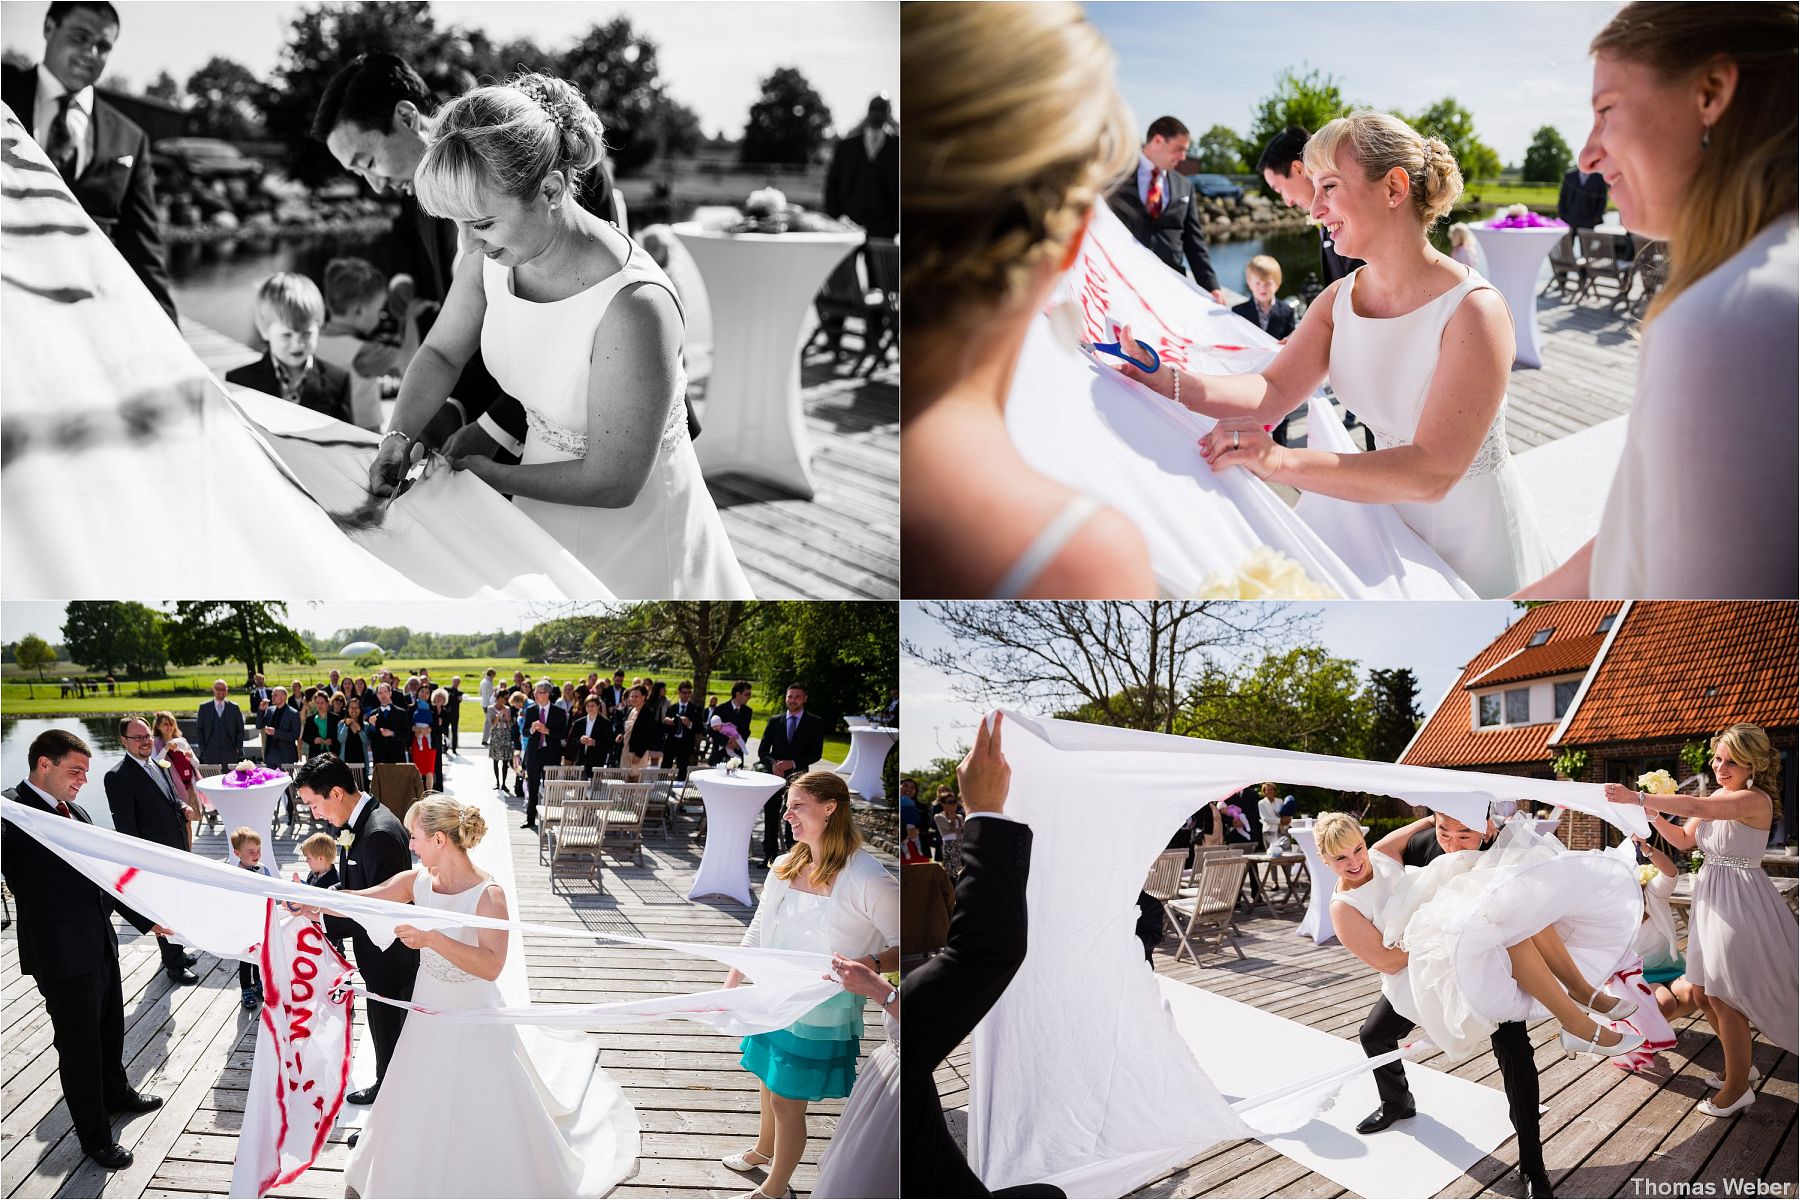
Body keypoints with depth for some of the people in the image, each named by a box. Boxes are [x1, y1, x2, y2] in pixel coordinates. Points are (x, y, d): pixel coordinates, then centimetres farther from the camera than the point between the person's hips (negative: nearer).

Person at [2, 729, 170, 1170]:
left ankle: (115, 1092, 50)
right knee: (79, 1043, 7)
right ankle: (94, 1134, 23)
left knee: (111, 1026, 26)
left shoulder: (75, 813, 10)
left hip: (100, 943, 8)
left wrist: (147, 920, 18)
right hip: (62, 953, -8)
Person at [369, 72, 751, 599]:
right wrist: (399, 435, -11)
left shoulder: (634, 306, -33)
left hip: (631, 533, -6)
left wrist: (491, 474, -16)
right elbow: (440, 352, 6)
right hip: (547, 510, 6)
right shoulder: (496, 254, -12)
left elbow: (611, 482, -27)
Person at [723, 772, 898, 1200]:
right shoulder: (785, 866, 0)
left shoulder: (867, 878, -22)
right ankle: (764, 1151, 53)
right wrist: (731, 985, 9)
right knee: (768, 1086, 25)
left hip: (820, 1015, -6)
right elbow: (757, 931, 12)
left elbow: (904, 944, -17)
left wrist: (869, 965, -34)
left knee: (788, 1101, 6)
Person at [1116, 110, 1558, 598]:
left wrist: (1282, 461, -45)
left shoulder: (1472, 310, -25)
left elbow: (1433, 471, -33)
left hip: (1477, 545, -5)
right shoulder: (1340, 298, -2)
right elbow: (1272, 394, -10)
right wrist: (1170, 381, -28)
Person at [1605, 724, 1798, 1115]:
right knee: (1701, 992, 15)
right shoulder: (1718, 797, 9)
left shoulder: (1755, 800, -19)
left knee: (1723, 997, 0)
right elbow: (1685, 839, 16)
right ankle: (1738, 1064, 35)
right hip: (1712, 899, 9)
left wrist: (1637, 797, -37)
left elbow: (1696, 807, -35)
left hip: (1740, 902, -9)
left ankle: (1738, 1087, 16)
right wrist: (1654, 815, -1)